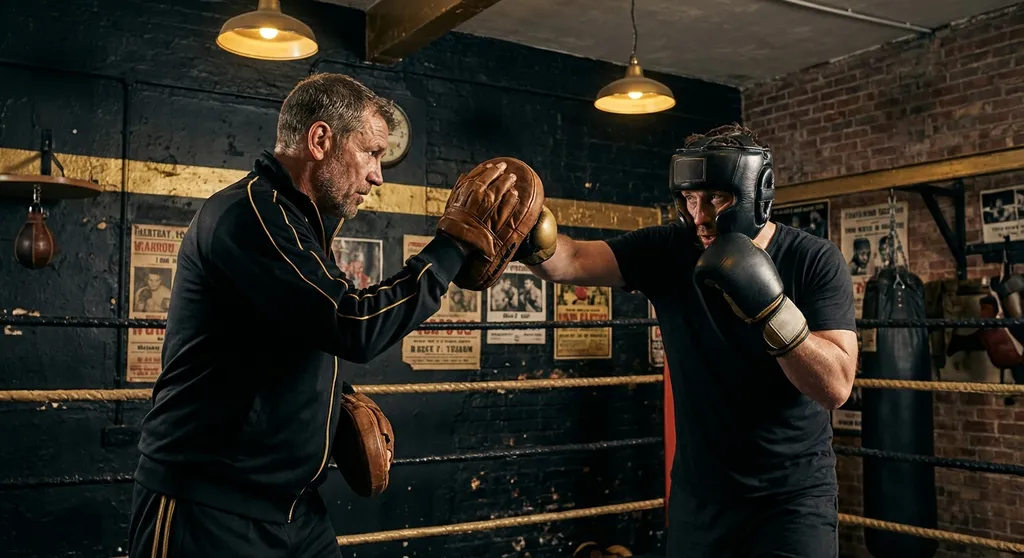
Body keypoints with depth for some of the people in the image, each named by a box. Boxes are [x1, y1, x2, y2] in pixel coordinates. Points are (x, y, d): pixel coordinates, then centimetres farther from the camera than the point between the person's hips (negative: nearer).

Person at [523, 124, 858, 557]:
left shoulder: (816, 261, -11)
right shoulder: (667, 251, -6)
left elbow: (835, 386, -19)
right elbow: (569, 262, -19)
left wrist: (770, 305, -32)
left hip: (794, 494, -2)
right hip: (698, 494, 3)